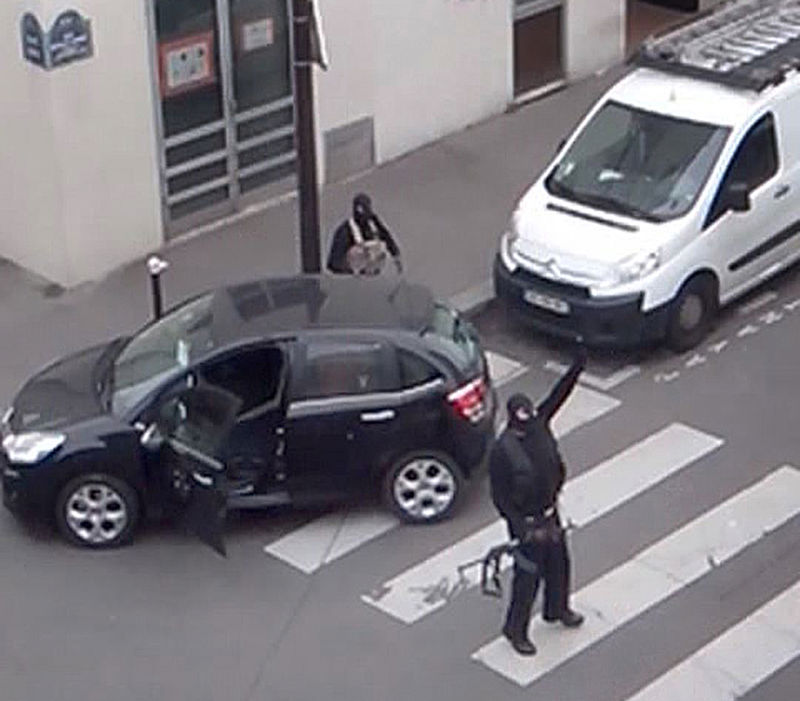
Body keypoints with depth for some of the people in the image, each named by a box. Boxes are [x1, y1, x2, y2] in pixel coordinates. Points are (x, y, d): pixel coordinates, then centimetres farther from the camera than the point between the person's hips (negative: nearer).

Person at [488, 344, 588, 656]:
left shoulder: (539, 424, -8)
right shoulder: (502, 450, -25)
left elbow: (558, 395, -3)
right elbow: (499, 496, -19)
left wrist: (577, 366, -14)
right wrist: (521, 528, -22)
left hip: (550, 513, 7)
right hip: (527, 521, -7)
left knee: (558, 564, 24)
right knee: (528, 576, 4)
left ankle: (557, 609, 49)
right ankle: (515, 629, 24)